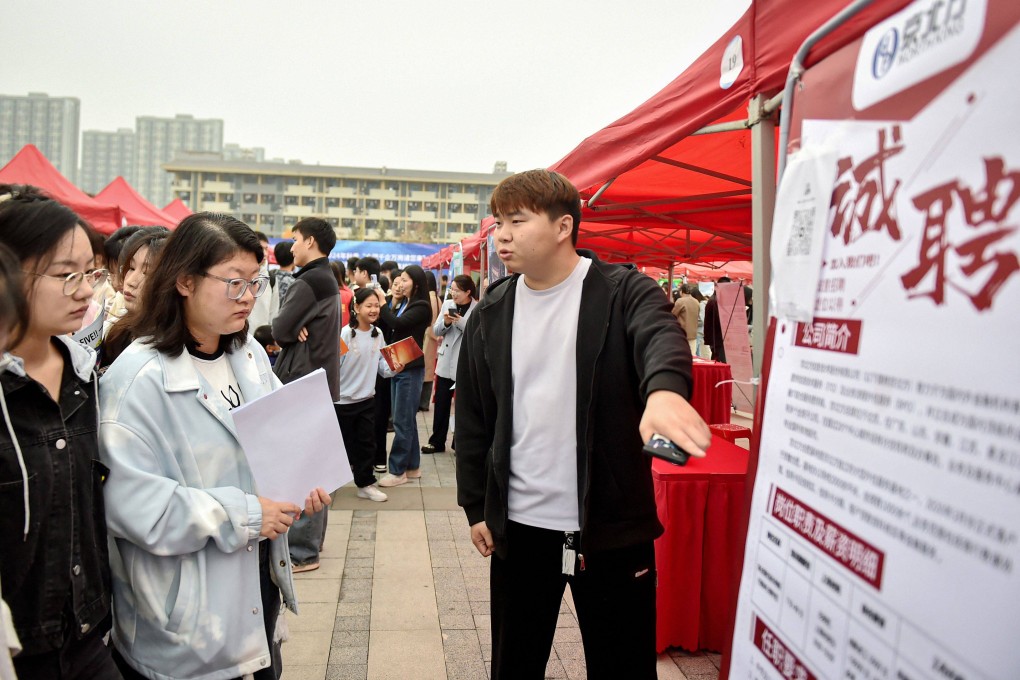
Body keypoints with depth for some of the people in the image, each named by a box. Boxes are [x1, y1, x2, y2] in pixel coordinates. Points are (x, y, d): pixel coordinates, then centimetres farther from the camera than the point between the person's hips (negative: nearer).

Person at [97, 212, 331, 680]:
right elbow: (129, 500, -25)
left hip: (260, 574, 7)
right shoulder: (139, 378, -20)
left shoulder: (250, 355, 3)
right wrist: (241, 515, -23)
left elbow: (280, 437, 14)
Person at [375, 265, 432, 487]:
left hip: (411, 369, -8)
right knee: (406, 419, 13)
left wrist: (382, 303, -13)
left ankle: (398, 471, 2)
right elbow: (390, 327, 5)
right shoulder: (404, 304, 13)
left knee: (402, 421, -5)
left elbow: (397, 324, -24)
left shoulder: (421, 307, -11)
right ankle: (412, 466, 21)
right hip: (397, 366, 8)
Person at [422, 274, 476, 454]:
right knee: (441, 404, 9)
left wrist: (461, 322, -24)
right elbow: (436, 331, 5)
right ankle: (437, 441, 20)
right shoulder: (447, 304, 5)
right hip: (446, 362, 4)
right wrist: (445, 322, -14)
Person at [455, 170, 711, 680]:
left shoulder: (623, 292, -6)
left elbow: (661, 336, -28)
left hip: (612, 525, -3)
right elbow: (473, 419, 9)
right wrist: (476, 507, 9)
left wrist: (665, 388, -51)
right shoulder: (490, 314, 4)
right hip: (519, 526, 3)